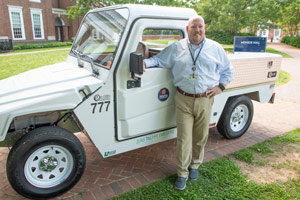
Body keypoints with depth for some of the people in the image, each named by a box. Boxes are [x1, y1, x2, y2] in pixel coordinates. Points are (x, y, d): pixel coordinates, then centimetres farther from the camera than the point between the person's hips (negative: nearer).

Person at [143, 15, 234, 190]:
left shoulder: (215, 48, 7)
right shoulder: (176, 48, 5)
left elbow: (228, 70, 16)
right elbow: (158, 59, 8)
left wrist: (220, 86, 2)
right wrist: (145, 62, -12)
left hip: (205, 100, 2)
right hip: (183, 100, -1)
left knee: (201, 137, 13)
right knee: (184, 138, 2)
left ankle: (195, 165, 37)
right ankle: (182, 173, 17)